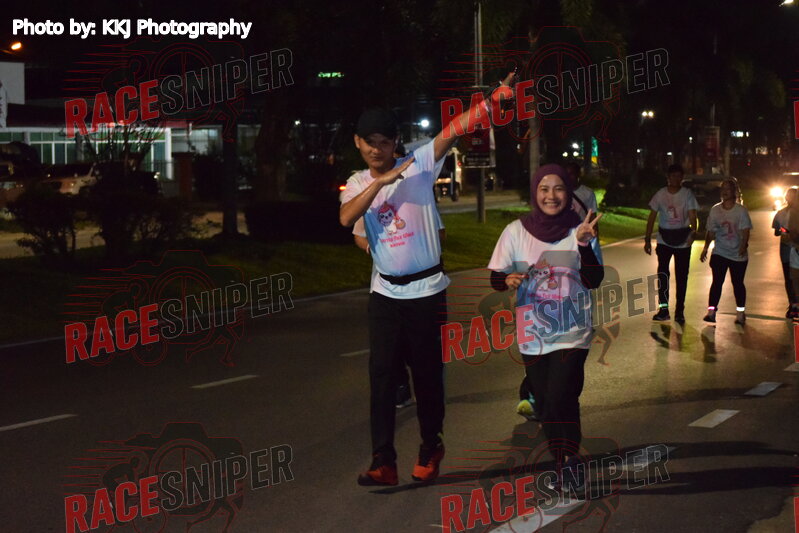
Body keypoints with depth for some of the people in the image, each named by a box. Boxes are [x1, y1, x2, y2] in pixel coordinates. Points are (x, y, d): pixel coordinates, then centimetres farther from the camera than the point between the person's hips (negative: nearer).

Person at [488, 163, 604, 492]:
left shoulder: (580, 230, -3)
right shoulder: (517, 231, -3)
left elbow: (593, 281, -9)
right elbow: (494, 277, 0)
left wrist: (584, 244, -22)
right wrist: (509, 280, -22)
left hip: (572, 332, -2)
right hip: (533, 334, 2)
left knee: (560, 399, -16)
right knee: (546, 404, 9)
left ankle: (569, 457, 9)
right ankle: (564, 463, 29)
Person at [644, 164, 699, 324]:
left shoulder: (687, 194, -2)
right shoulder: (660, 194, 2)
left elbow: (692, 216, -11)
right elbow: (652, 217, 5)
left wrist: (693, 232, -31)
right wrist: (647, 239, 0)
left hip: (683, 241, -1)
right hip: (664, 240, 1)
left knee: (681, 276, 3)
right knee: (662, 274, -5)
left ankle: (679, 311, 11)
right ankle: (663, 309, 5)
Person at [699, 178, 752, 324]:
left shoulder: (741, 210, -6)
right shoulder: (715, 210, 4)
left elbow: (745, 231, -12)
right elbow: (711, 231, 10)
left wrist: (743, 245, -27)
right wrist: (706, 248, 5)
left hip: (738, 254, -2)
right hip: (719, 253, 2)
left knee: (738, 283, 7)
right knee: (717, 281, -7)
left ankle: (740, 313, 19)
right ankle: (711, 311, -8)